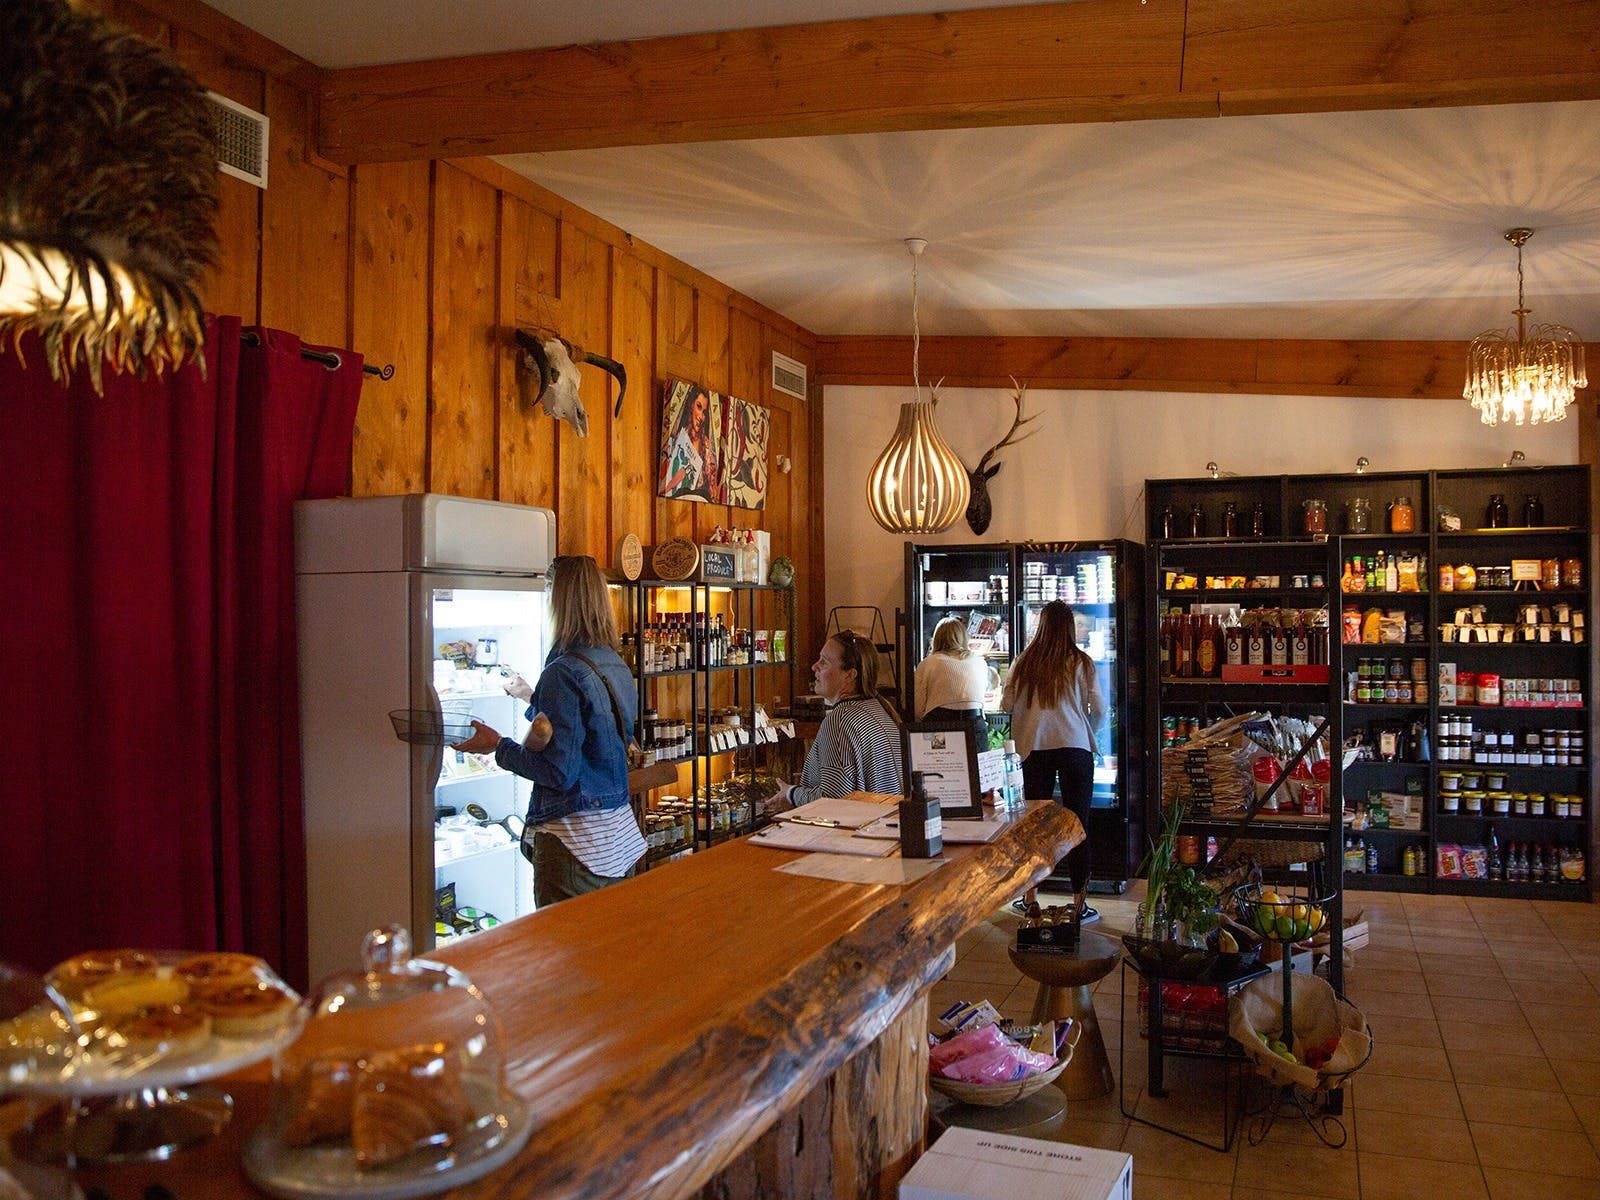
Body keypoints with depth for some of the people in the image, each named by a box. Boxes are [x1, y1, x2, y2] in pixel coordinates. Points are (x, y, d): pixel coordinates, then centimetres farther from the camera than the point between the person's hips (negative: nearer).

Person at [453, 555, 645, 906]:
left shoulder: (564, 672, -18)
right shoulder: (616, 665, 7)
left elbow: (558, 772, -19)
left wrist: (498, 746, -5)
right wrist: (532, 699, 33)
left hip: (575, 842, -8)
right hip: (621, 834, 8)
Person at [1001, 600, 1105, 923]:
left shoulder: (1025, 662, 1)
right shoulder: (1081, 663, -3)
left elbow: (1006, 703, 3)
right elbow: (1098, 707, -2)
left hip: (1034, 748, 2)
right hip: (1075, 746, -2)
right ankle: (1080, 903, 6)